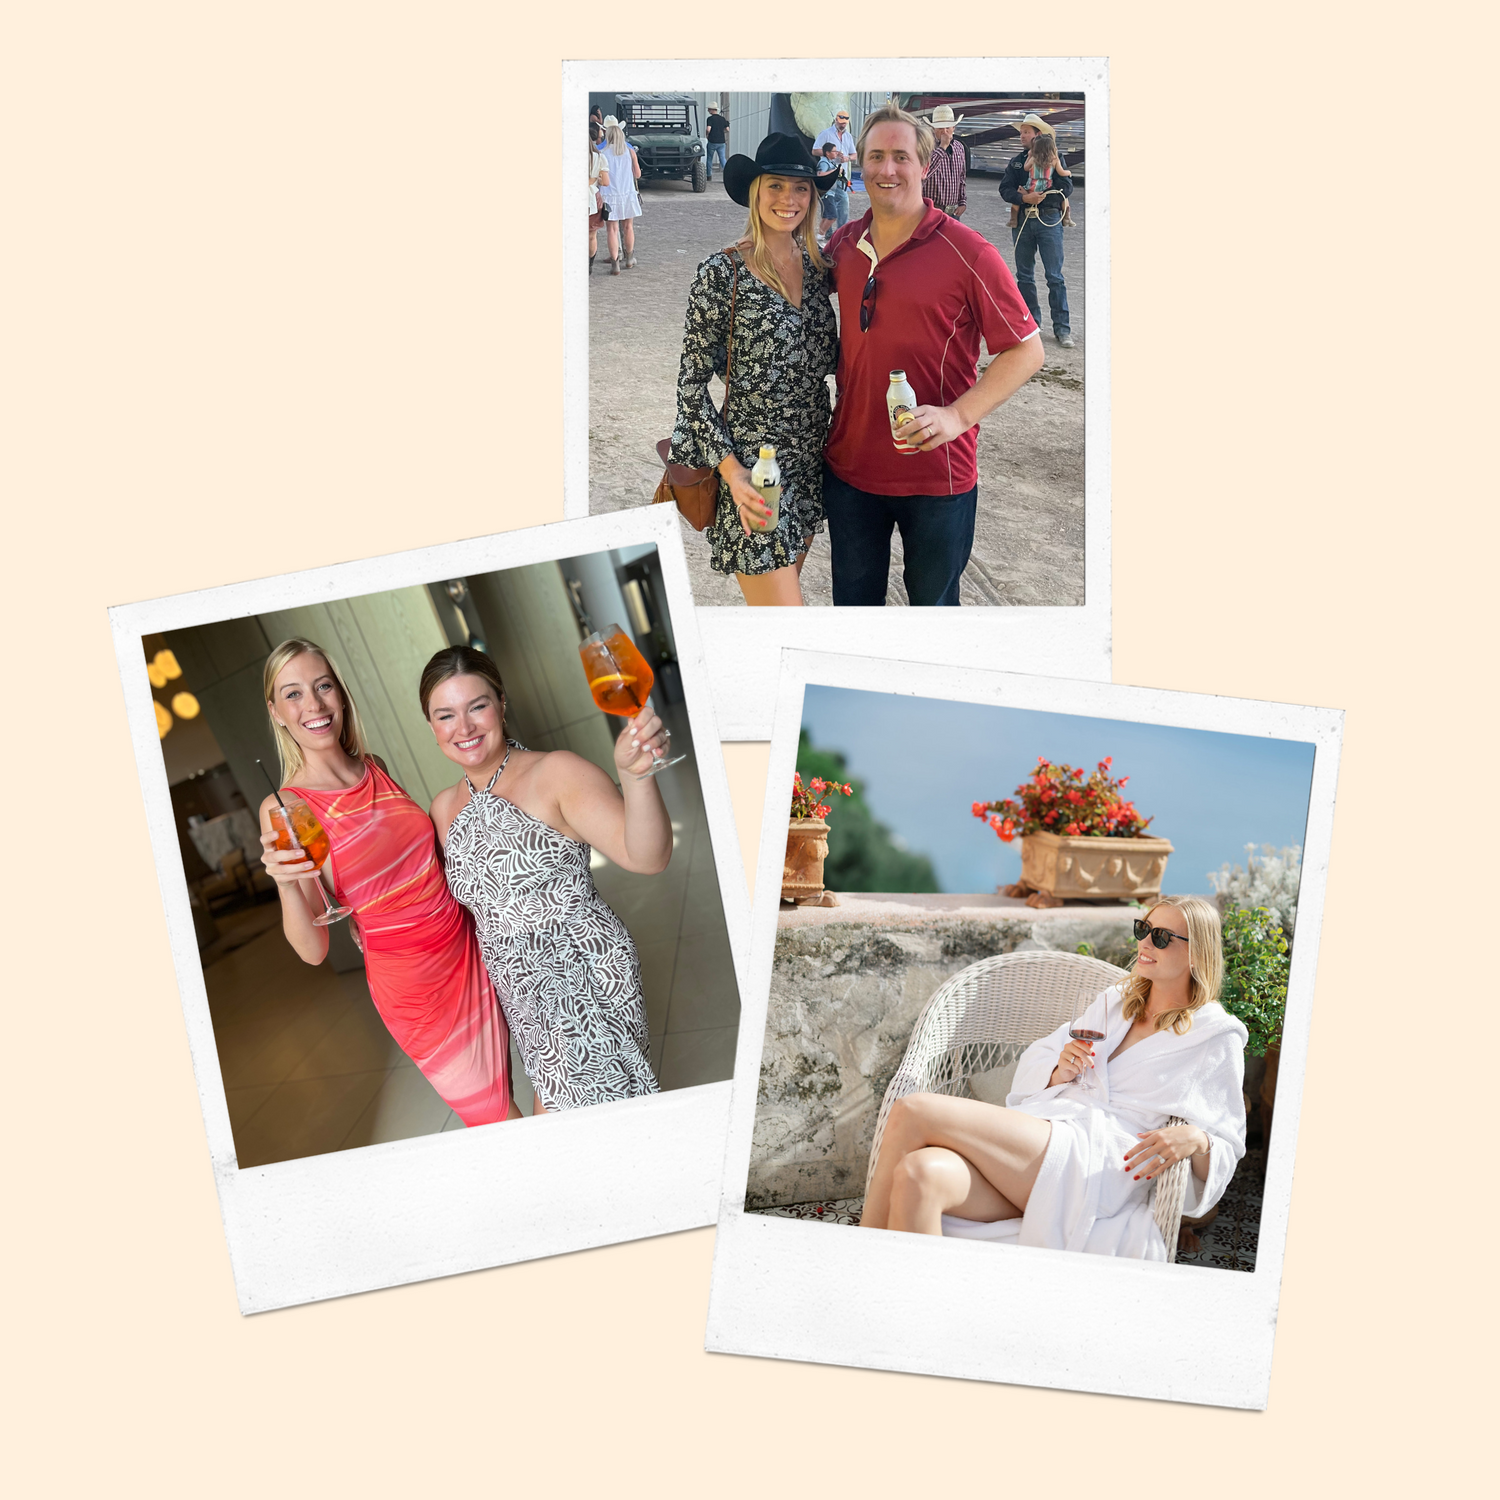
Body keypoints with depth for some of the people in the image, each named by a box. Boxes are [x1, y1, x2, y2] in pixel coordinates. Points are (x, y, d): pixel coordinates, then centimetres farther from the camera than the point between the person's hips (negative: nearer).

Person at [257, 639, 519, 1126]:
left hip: (468, 952, 5)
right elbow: (313, 950, -17)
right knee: (497, 1120, 5)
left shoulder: (375, 768, 1)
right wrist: (285, 886, -33)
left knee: (500, 1094, 15)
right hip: (411, 982, -5)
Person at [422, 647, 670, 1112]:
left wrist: (635, 774, -43)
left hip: (586, 981, -6)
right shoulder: (445, 808, 7)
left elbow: (646, 857, -25)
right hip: (523, 999, 6)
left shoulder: (556, 774, -13)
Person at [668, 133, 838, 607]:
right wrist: (730, 468, -17)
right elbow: (692, 380, -9)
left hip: (810, 457, 7)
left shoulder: (815, 266, 7)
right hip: (752, 467, -6)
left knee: (780, 588, 17)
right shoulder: (724, 271, -11)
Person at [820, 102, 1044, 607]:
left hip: (937, 477, -4)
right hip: (850, 466, 4)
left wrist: (958, 415, -22)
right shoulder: (843, 245, 3)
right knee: (853, 599, 18)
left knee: (933, 599, 13)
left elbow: (1026, 349, -11)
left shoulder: (967, 252, -12)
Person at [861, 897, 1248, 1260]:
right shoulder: (1115, 1003, 28)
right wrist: (1059, 1072, 3)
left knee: (913, 1112, -23)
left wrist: (1195, 1139, -12)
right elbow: (1034, 1062, 26)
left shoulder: (1217, 1038, 13)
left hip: (1093, 1166, -5)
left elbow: (1226, 1149, 11)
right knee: (919, 1174, -32)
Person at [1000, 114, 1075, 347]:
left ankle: (1062, 328, -4)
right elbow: (1005, 189, 1)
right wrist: (1024, 198, -14)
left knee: (1055, 276, -6)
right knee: (1024, 275, 8)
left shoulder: (1056, 160, 3)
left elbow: (1067, 190, -4)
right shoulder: (1017, 161, 11)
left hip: (1049, 221, -4)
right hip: (1023, 221, 4)